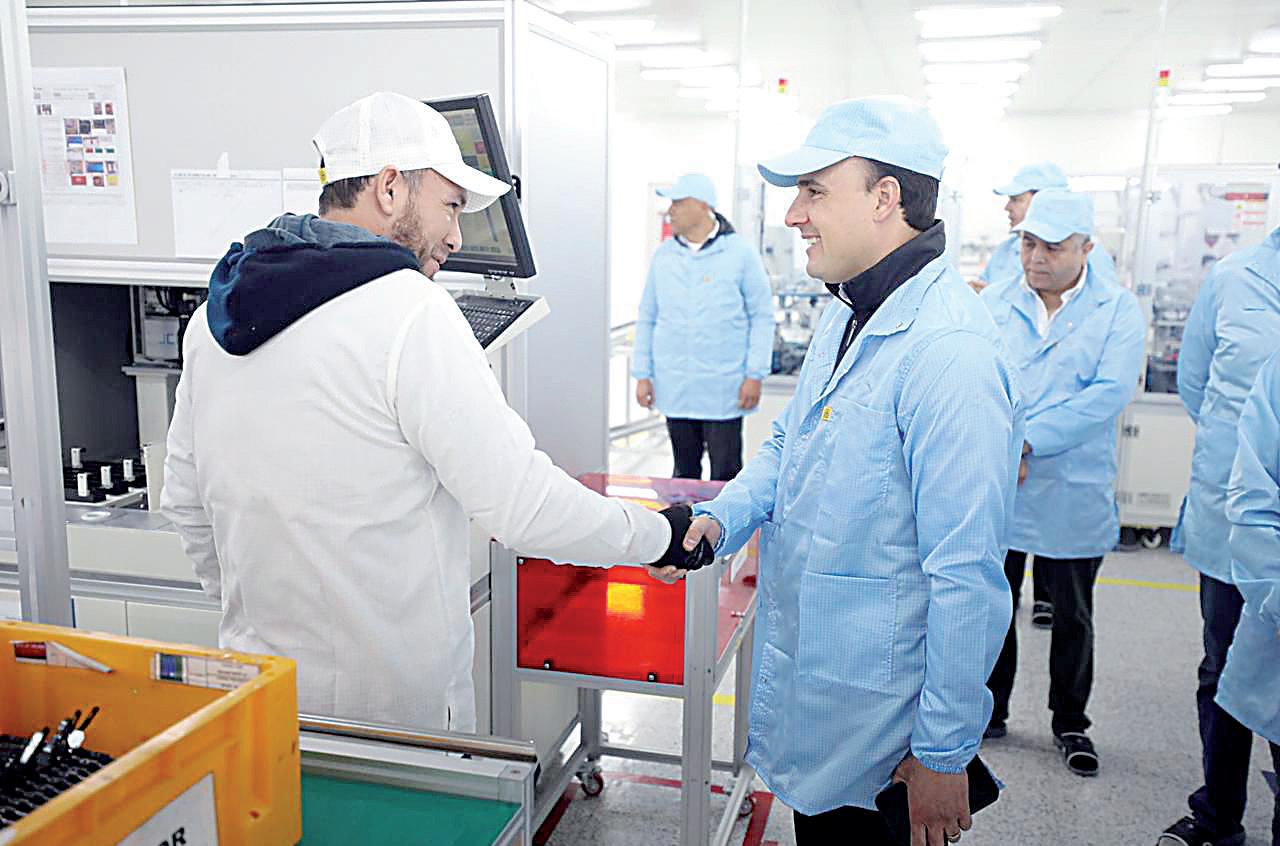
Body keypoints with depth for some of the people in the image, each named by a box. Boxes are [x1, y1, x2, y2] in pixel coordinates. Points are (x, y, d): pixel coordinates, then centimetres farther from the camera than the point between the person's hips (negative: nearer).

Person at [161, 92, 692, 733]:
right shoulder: (407, 309, -20)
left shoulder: (216, 311, 4)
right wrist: (659, 535, -7)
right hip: (392, 701, -7)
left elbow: (184, 502, 12)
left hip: (259, 681, 7)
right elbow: (522, 505, -21)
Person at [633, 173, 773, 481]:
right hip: (674, 388, 4)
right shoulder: (664, 255, 7)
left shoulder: (739, 253, -4)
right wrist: (642, 374, 6)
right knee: (684, 472, 14)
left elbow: (762, 316, -2)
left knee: (725, 474, 0)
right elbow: (647, 318, 11)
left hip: (724, 389, -4)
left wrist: (755, 375, -7)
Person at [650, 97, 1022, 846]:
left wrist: (945, 755, -19)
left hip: (876, 719, -8)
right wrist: (721, 518, -2)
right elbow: (790, 447, 17)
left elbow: (967, 579, -26)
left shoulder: (947, 351, -27)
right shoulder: (849, 313, 5)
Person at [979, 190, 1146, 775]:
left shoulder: (1118, 308, -4)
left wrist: (1028, 440, -21)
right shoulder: (994, 302, 2)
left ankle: (1070, 722, 33)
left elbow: (1110, 392, -15)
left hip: (1073, 492, -1)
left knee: (1072, 615, 14)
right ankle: (990, 711, 32)